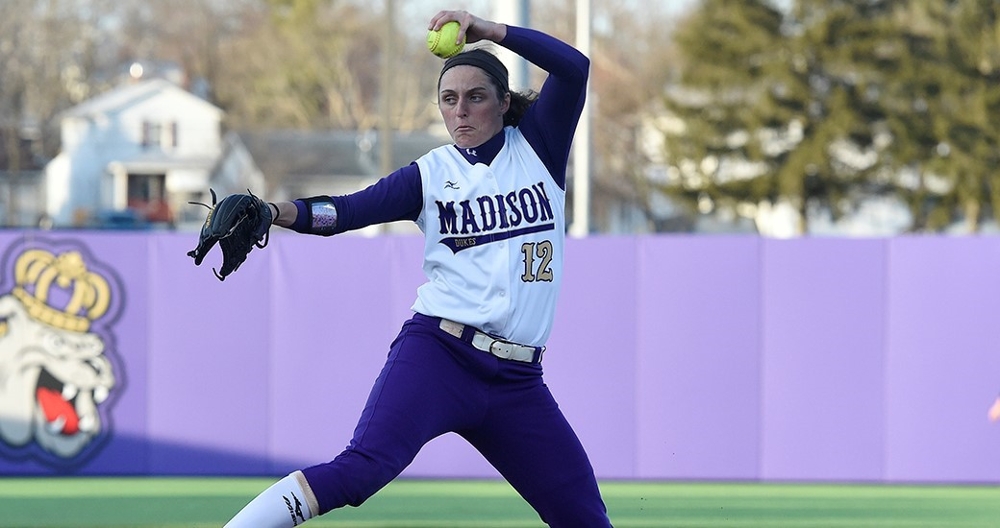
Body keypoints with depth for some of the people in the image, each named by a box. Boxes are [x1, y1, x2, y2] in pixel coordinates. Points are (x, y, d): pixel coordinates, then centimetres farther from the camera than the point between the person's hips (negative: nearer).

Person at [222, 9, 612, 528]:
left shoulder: (536, 146, 11)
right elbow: (346, 211, -5)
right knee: (361, 469, -27)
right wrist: (274, 211, -23)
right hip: (438, 356, -3)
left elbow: (574, 67, -2)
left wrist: (487, 30, -7)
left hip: (517, 382, 3)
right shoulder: (430, 174, 8)